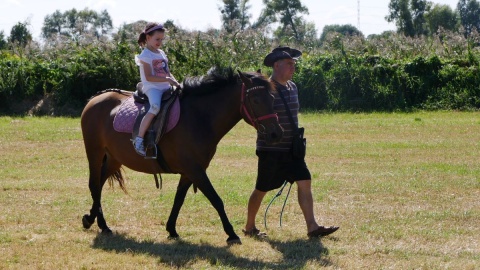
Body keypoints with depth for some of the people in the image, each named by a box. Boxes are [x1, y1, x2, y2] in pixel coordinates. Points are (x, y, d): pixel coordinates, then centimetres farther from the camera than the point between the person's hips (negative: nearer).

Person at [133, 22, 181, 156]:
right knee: (155, 107, -36)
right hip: (152, 88, -9)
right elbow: (149, 77, -13)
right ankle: (139, 140, -36)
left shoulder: (161, 53, 20)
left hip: (165, 88, 9)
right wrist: (167, 79, -18)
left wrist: (176, 83, 1)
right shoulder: (146, 55, -4)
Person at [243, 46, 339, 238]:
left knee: (304, 181, -5)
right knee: (262, 189, 4)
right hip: (270, 149, -7)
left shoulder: (292, 87, 10)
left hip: (290, 149, 7)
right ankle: (249, 227, 21)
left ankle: (312, 227, -6)